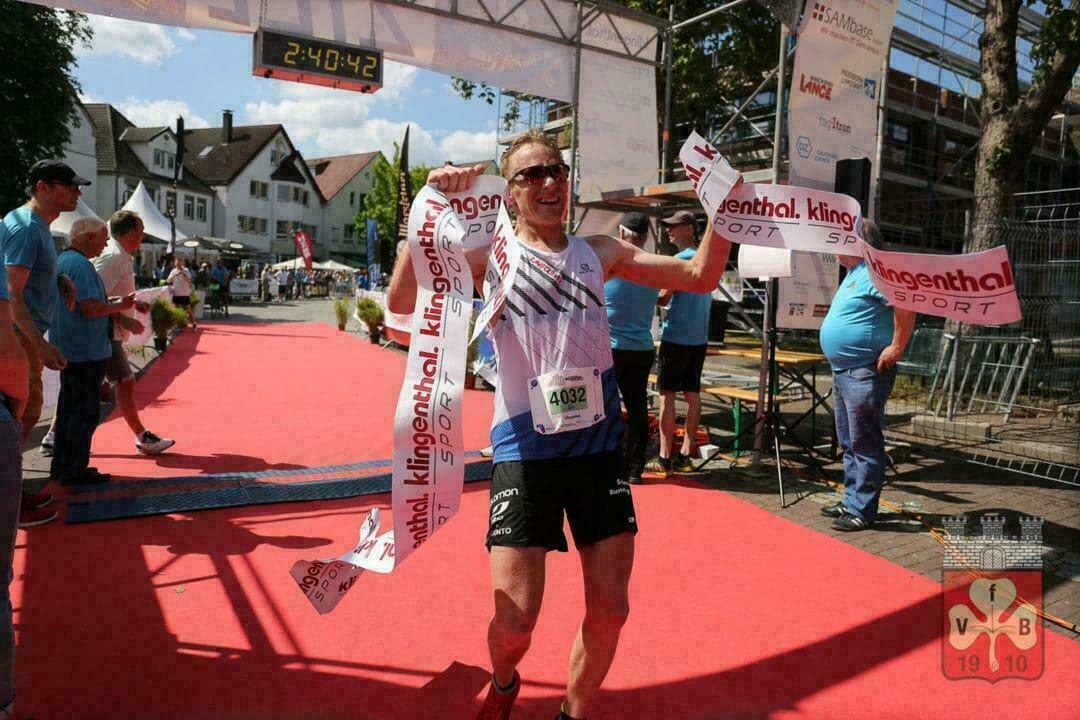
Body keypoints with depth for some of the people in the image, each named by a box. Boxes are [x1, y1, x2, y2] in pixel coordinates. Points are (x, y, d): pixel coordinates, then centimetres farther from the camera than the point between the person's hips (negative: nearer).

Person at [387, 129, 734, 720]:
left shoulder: (599, 252, 8)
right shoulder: (490, 255, -1)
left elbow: (700, 276, 7)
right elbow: (401, 301, -16)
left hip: (599, 445, 4)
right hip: (524, 450, -3)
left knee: (610, 611, 8)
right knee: (515, 620, -3)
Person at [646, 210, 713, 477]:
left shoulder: (680, 259, -12)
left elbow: (662, 299, -15)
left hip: (676, 337, -8)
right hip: (699, 337, 8)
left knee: (667, 394, -3)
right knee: (692, 394, 9)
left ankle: (664, 458, -2)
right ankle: (685, 455, 14)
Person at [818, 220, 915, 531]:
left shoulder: (875, 272, -16)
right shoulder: (855, 272, 17)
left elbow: (906, 306, -29)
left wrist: (896, 349, -25)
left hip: (865, 373, -11)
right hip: (843, 371, 11)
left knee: (864, 444, -3)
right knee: (849, 443, 17)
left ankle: (862, 510, 4)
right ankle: (851, 501, 27)